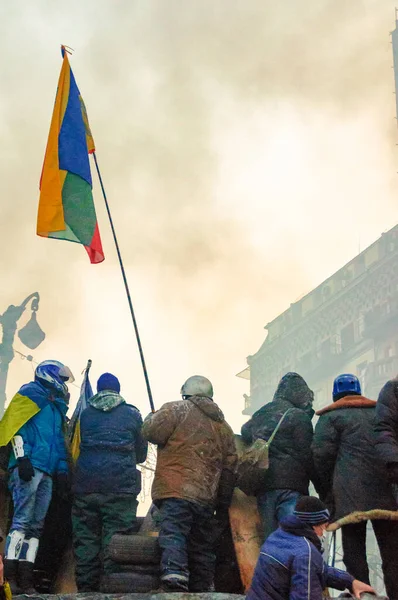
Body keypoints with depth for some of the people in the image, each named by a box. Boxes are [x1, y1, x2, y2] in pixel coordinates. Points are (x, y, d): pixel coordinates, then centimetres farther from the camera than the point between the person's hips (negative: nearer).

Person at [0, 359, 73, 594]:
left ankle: (25, 580, 0)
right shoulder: (30, 394, 5)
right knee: (22, 520, -15)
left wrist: (62, 470, 13)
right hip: (29, 467, -8)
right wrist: (22, 457, -18)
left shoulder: (57, 406, 28)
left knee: (36, 526, 2)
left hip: (47, 472, 8)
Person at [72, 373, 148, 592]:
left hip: (86, 482, 2)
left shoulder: (85, 414, 14)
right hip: (121, 482, -2)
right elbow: (141, 453, 17)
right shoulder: (131, 414, 10)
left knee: (85, 538, 4)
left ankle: (87, 588, 2)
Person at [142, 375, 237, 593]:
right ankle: (203, 588, 11)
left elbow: (151, 432, -6)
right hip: (207, 497, 6)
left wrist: (152, 417, 17)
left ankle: (174, 573, -35)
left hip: (176, 491, -5)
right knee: (202, 545, 11)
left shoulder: (177, 409, 4)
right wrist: (223, 502, 23)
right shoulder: (224, 426, 22)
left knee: (173, 534, -14)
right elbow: (229, 468, 19)